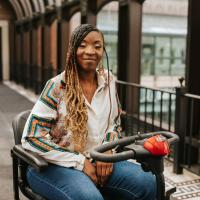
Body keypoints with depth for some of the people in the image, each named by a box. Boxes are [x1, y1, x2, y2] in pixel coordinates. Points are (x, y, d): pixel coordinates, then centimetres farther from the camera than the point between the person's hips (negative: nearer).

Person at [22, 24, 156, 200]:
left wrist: (107, 151, -7)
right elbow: (32, 137, -15)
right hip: (56, 165, -5)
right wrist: (80, 162, -16)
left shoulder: (109, 80, 3)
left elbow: (115, 123, 14)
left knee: (147, 182, -15)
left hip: (98, 161, 5)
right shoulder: (57, 86, -13)